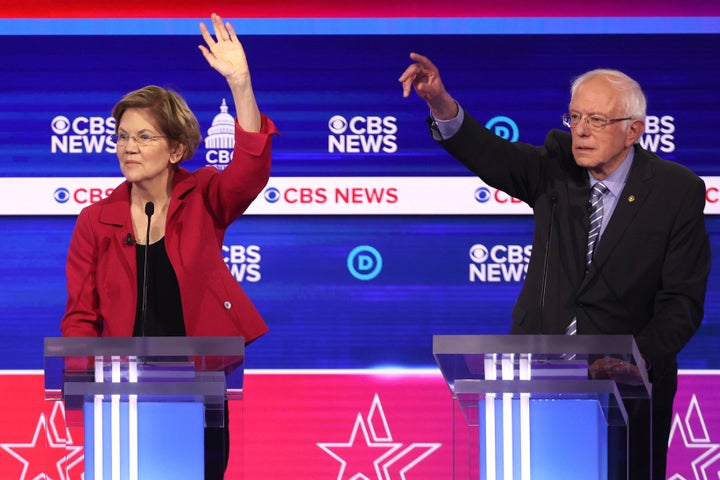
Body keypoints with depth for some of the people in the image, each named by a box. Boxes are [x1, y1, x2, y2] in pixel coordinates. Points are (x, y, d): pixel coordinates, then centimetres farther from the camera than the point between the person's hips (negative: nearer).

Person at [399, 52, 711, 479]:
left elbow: (682, 300, -9)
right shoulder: (557, 166, 0)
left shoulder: (677, 190, -8)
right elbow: (490, 155, -17)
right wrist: (441, 104, -36)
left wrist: (639, 357, -26)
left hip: (623, 378, -2)